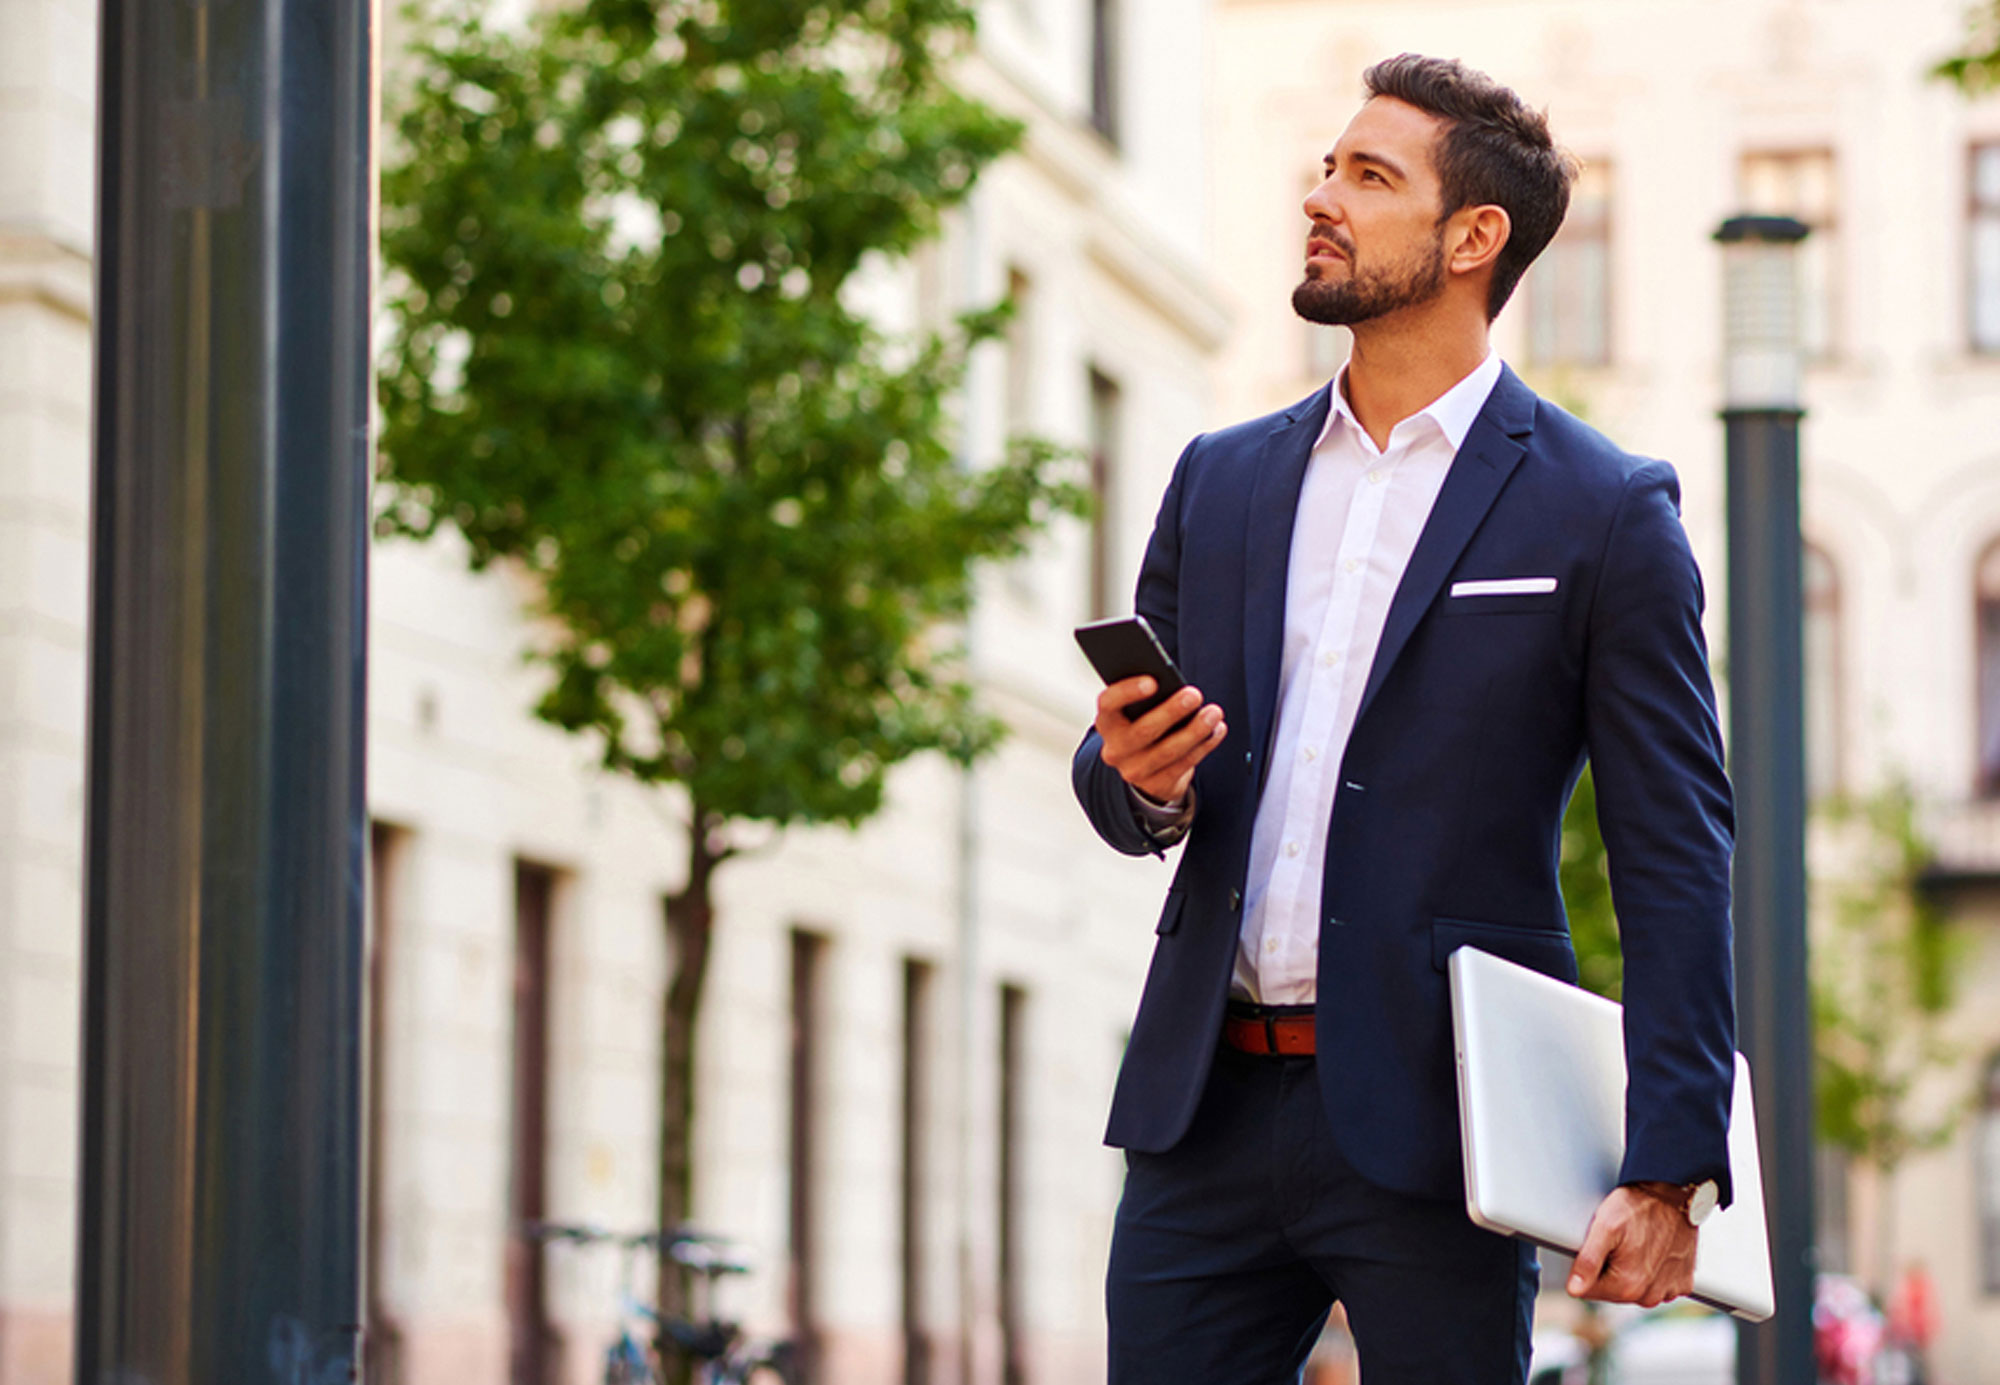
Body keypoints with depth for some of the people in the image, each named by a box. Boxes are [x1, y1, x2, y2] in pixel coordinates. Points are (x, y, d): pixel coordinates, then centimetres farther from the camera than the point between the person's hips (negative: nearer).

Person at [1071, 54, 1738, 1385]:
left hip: (1429, 1127, -4)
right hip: (1207, 1113, 4)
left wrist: (1669, 1174, -11)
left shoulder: (1605, 512, -1)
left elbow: (1677, 863, -4)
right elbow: (1126, 779, 21)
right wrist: (1138, 778, -5)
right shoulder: (1222, 479, 14)